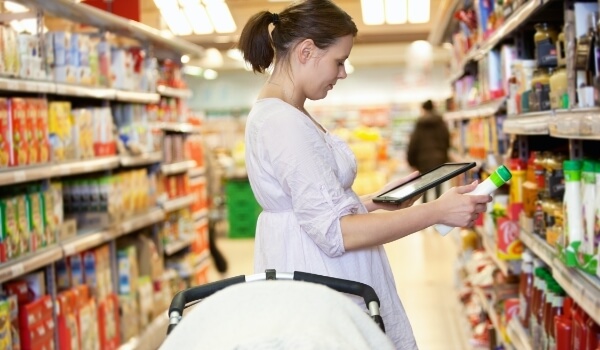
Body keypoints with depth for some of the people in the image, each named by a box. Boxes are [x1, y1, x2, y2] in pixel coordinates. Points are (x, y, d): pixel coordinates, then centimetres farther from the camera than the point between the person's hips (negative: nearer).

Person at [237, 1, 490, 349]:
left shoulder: (281, 114, 11)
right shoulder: (284, 123, -22)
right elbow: (333, 232, -26)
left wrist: (376, 201, 13)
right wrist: (437, 211, -24)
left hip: (311, 272, 10)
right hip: (320, 282, -10)